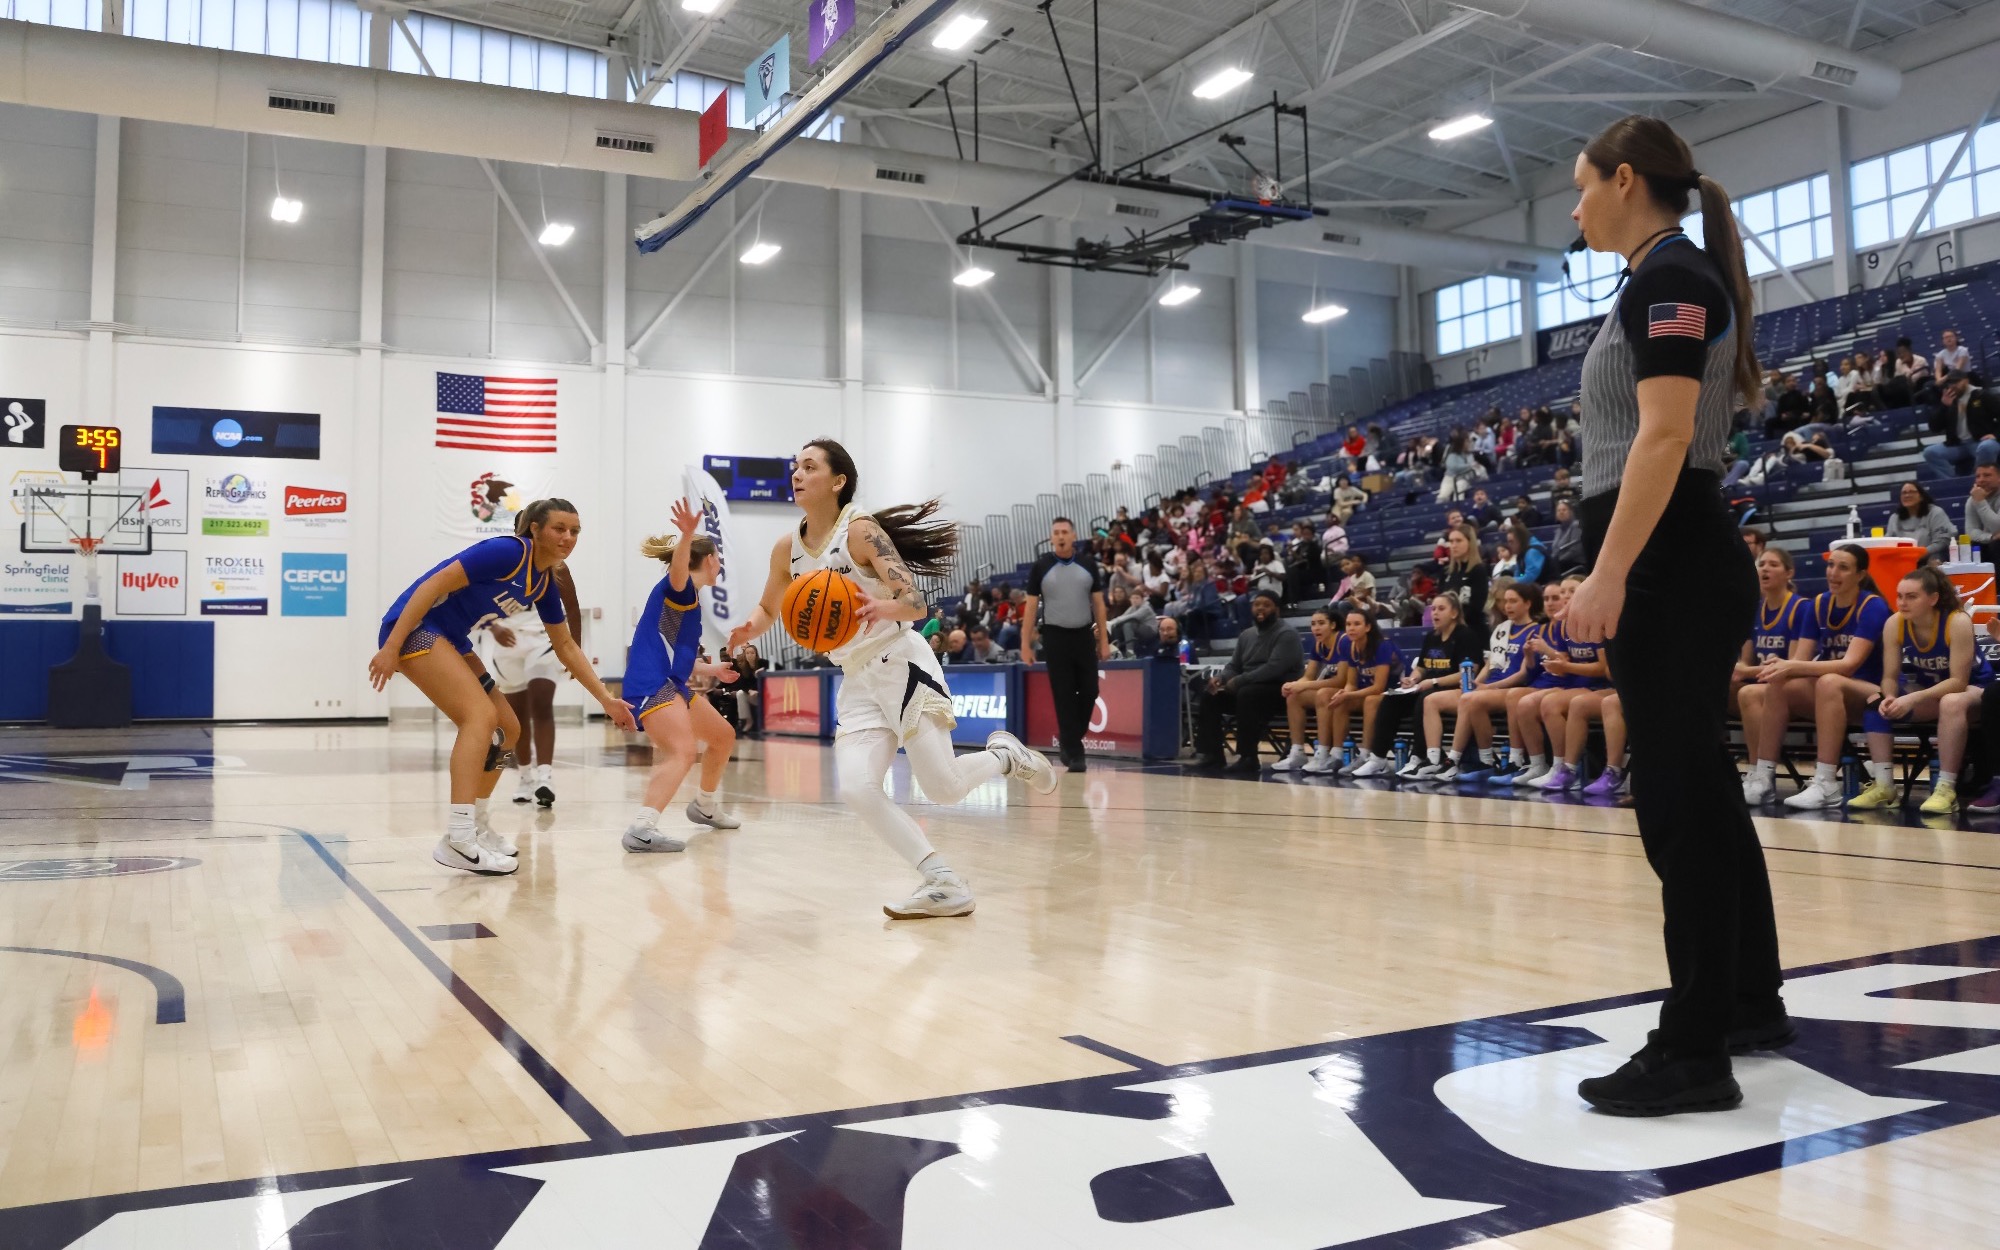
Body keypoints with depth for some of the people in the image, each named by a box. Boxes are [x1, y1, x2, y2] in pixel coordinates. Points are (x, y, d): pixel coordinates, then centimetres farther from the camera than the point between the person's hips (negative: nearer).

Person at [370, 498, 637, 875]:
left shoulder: (545, 584, 8)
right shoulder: (508, 551, -18)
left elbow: (566, 646, 18)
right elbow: (433, 585, -21)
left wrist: (606, 699, 13)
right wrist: (391, 647, -24)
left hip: (449, 641, 10)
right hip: (416, 627, -10)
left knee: (506, 729, 10)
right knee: (481, 715, -24)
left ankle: (475, 825, 23)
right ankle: (458, 840, -30)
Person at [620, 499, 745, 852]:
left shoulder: (689, 599, 22)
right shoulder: (680, 587, -6)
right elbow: (678, 568, -33)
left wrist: (711, 670, 47)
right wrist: (687, 535, -54)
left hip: (672, 685, 11)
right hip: (652, 686, -11)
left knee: (723, 736, 24)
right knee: (682, 752, -30)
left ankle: (705, 807, 42)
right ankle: (641, 829, -41)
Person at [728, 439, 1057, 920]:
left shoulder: (861, 530, -12)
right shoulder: (787, 550, 5)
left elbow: (916, 603, -18)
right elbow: (768, 608, 20)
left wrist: (881, 608, -41)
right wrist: (748, 629, -3)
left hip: (901, 665, -6)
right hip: (857, 682, 6)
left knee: (944, 790, -12)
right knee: (856, 790, -15)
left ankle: (1004, 754, 21)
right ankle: (945, 884, -7)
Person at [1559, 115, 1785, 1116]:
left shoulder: (1668, 275, -10)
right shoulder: (1675, 279, 20)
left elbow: (1665, 435, -21)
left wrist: (1607, 575, -25)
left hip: (1668, 568, -10)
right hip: (1679, 566, 10)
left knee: (1677, 802, -7)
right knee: (1701, 790, 16)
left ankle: (1695, 1052, 0)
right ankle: (1750, 1001, 29)